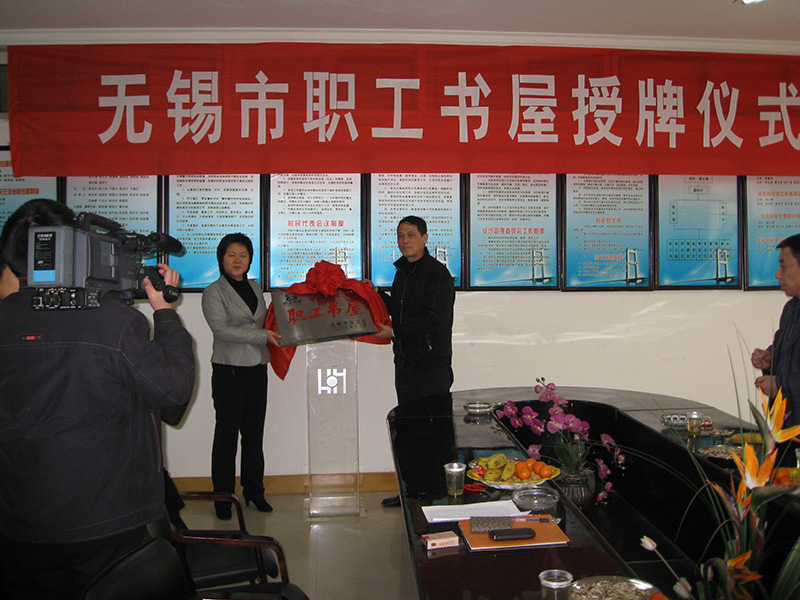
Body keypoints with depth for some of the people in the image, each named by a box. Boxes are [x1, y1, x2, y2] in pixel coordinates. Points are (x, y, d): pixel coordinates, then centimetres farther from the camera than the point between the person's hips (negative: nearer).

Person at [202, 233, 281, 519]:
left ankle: (254, 491, 21)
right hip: (229, 370, -5)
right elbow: (222, 329, -16)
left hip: (257, 368, 5)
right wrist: (263, 335, -19)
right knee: (227, 432, 1)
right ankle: (223, 496, 13)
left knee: (255, 432, 9)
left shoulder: (255, 288, 14)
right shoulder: (214, 292, -4)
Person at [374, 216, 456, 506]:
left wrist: (396, 332, -18)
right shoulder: (402, 272, 15)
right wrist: (376, 295, 13)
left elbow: (435, 320, -19)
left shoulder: (438, 273, -11)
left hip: (432, 362, -8)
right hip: (405, 359, 8)